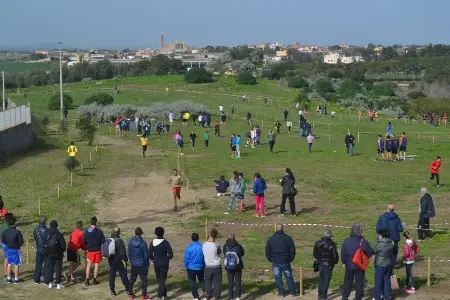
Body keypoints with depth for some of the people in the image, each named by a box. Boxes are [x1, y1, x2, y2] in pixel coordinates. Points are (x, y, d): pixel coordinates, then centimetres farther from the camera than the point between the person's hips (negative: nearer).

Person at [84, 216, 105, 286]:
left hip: (90, 251, 1)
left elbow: (84, 242, 2)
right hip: (98, 250, -1)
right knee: (96, 265, 9)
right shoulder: (99, 231, -9)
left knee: (88, 265, 6)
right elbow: (103, 242, -4)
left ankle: (87, 281, 2)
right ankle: (95, 280, 13)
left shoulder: (86, 231, -5)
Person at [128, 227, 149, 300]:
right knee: (143, 280, 5)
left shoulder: (130, 242, -6)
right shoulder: (143, 243, -16)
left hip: (133, 264, 4)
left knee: (132, 279, 15)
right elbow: (146, 255, -11)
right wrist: (147, 263, 3)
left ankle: (130, 294, 21)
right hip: (142, 264, -4)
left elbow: (129, 253, 2)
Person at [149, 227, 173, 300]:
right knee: (162, 280, 3)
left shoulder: (152, 243, -4)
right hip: (164, 264, -3)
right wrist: (167, 259, 6)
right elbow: (171, 254, -15)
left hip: (156, 264, 3)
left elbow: (149, 255, -3)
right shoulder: (166, 243, -13)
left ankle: (164, 294, 29)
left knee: (159, 280, 18)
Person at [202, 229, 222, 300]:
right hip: (216, 267, -3)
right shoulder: (216, 245, -17)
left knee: (208, 283, 14)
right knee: (217, 283, 7)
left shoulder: (204, 245, -7)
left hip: (207, 267, 3)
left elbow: (204, 254, 3)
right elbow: (219, 253, -1)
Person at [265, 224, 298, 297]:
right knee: (289, 277, 10)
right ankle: (293, 292, 15)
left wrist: (270, 260, 15)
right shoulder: (288, 238, -5)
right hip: (285, 261, 0)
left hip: (275, 262, 0)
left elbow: (267, 252, 2)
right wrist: (291, 259, 12)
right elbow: (292, 250, 0)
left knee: (278, 278, 8)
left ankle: (281, 293, 12)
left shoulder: (270, 239, -4)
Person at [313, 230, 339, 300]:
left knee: (321, 279, 18)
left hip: (320, 263, 5)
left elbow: (314, 254, 7)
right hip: (328, 264, -5)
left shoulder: (318, 243, -2)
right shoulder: (331, 244, -17)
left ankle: (320, 294, 24)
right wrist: (335, 261, 6)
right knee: (326, 280, 3)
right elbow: (335, 255, -14)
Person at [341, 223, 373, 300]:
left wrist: (344, 262, 11)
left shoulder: (346, 241, -10)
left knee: (347, 282, 15)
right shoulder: (364, 242, -15)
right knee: (359, 283, 10)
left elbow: (343, 253, -4)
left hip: (349, 266, 2)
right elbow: (370, 254, -9)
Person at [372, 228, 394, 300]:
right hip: (389, 264, 6)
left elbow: (374, 251, -6)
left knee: (378, 281, 3)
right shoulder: (391, 243, 1)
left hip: (380, 265, -6)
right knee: (387, 280, 12)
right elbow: (392, 252, 7)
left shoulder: (379, 243, -18)